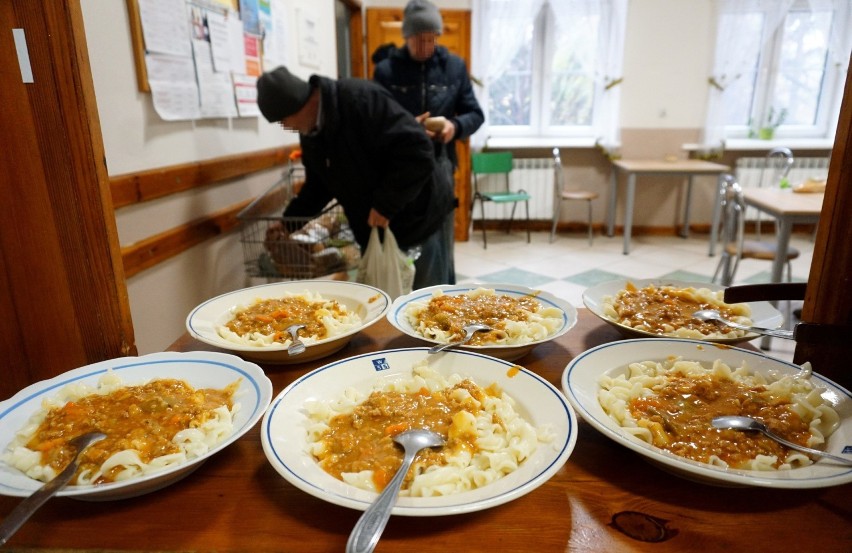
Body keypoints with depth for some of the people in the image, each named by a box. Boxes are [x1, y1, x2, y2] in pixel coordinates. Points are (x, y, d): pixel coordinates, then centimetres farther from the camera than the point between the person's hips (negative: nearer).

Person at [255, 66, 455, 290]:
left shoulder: (361, 99, -23)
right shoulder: (309, 133, 4)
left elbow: (417, 151, -29)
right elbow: (318, 183, 16)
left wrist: (385, 205, -26)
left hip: (415, 225, -8)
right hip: (373, 234, 8)